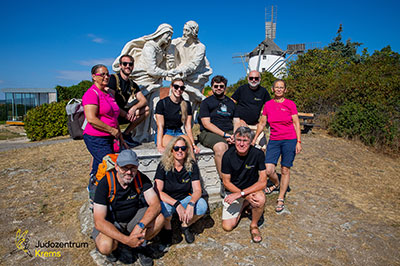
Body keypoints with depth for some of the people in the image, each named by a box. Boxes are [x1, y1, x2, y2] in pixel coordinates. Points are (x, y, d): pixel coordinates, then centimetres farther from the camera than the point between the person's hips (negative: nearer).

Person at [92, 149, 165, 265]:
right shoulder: (105, 183, -24)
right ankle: (113, 244, 6)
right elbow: (99, 221, -26)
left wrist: (140, 226, -39)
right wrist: (126, 240, -35)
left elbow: (156, 205, -22)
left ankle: (140, 245, 3)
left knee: (159, 219, -24)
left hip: (135, 216, 3)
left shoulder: (141, 178, -16)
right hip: (111, 222, -2)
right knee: (105, 247, -32)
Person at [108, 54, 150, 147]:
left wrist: (134, 108, -20)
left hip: (123, 114, 7)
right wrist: (126, 115, -19)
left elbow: (144, 101, 1)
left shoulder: (133, 84, 11)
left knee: (146, 109, -4)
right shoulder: (113, 79, -10)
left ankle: (126, 134, -3)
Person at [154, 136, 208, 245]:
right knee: (164, 207, -37)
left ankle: (185, 226, 4)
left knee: (202, 205, -27)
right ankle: (167, 229, 0)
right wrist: (176, 204, -35)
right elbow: (158, 191, -22)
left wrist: (191, 204, -34)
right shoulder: (163, 166, -14)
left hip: (185, 199, 2)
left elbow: (197, 190, -12)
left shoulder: (192, 166, -8)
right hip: (167, 200, -2)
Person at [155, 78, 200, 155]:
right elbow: (160, 126, -9)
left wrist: (193, 144, -8)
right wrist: (159, 146, -22)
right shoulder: (162, 103, -2)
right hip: (164, 134, -3)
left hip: (178, 133, 3)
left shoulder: (186, 104, 8)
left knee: (188, 143, -31)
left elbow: (188, 126, 4)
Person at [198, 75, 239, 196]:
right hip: (210, 133, -4)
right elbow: (206, 123, -5)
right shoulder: (206, 102, 7)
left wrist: (235, 135, -5)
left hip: (229, 132, 5)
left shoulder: (230, 102, 23)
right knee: (221, 147, -36)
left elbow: (236, 121, 18)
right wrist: (224, 134, -14)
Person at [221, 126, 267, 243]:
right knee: (227, 226, -9)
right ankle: (243, 205, 20)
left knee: (260, 198, -36)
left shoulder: (258, 154, -19)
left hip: (252, 189, -1)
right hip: (233, 191, 1)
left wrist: (241, 194, -28)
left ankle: (254, 225, -4)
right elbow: (226, 182, -10)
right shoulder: (228, 155, -17)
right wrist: (247, 196, -23)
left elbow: (262, 182, -18)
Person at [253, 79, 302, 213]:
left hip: (289, 140, -2)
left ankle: (281, 199, 18)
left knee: (285, 170, 4)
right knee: (268, 170, -5)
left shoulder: (290, 104, -2)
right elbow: (262, 123, 11)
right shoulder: (268, 104, 5)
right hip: (273, 140, 2)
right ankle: (276, 184, 30)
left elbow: (296, 124, 0)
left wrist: (299, 142, -7)